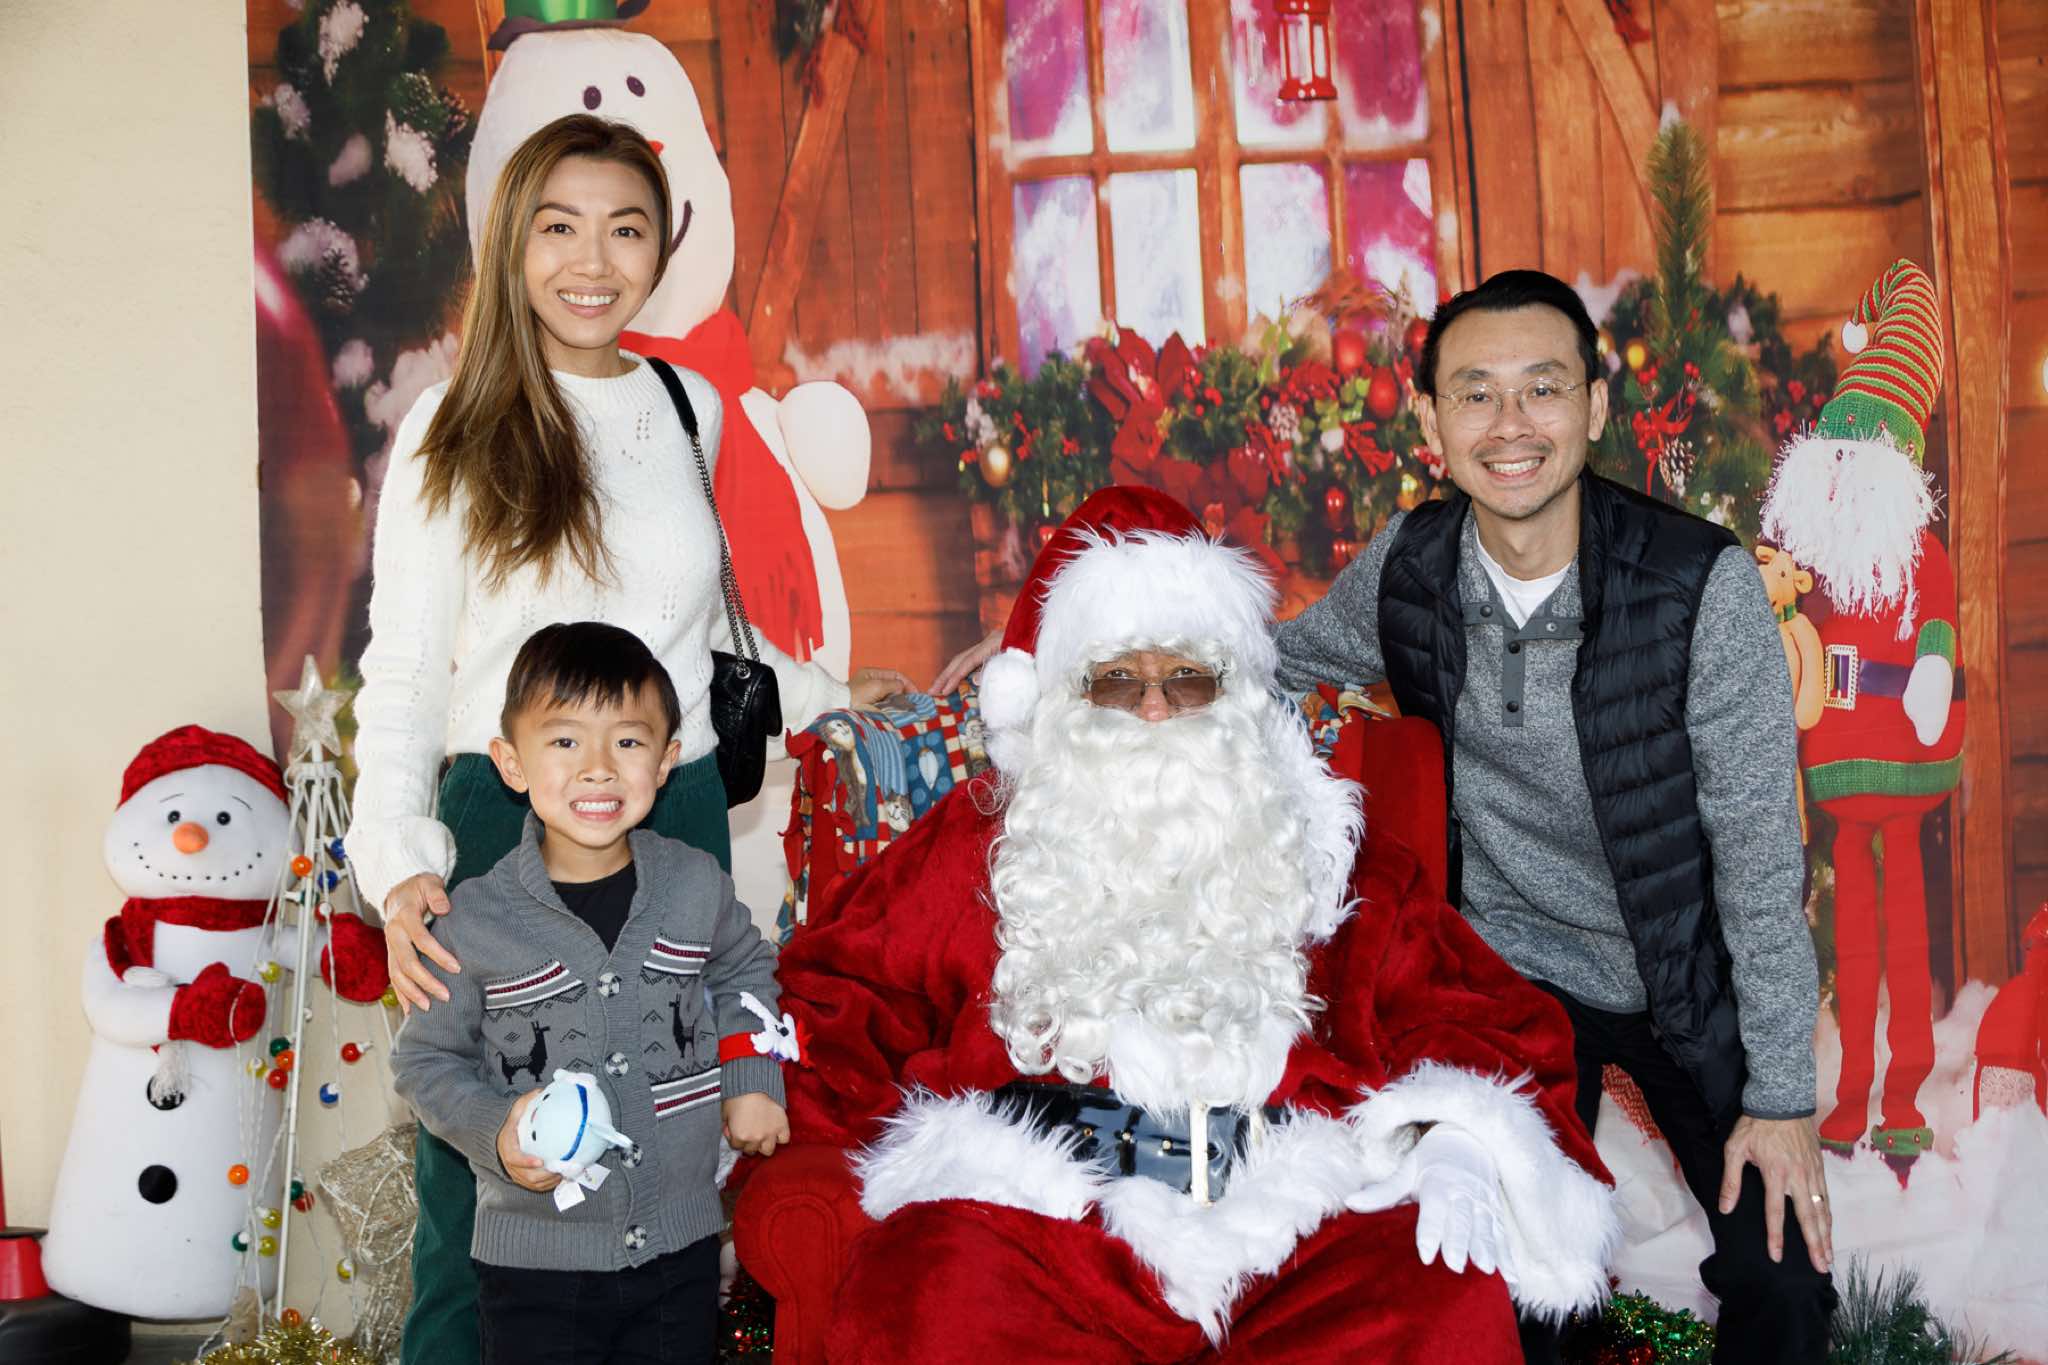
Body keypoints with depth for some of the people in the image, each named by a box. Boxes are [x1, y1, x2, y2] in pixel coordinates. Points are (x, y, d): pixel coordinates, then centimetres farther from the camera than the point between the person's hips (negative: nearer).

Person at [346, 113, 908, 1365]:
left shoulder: (692, 408, 10)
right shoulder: (457, 429, -1)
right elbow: (402, 673, -3)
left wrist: (822, 693, 24)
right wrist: (402, 864, -15)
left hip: (681, 815, 3)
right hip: (507, 815, -3)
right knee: (483, 1177, 0)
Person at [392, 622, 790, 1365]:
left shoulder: (697, 885, -3)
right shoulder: (477, 919, -12)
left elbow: (744, 968, 18)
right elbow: (425, 1059, -1)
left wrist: (752, 1079, 7)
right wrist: (494, 1133, -17)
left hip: (680, 1248, 3)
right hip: (534, 1263, -2)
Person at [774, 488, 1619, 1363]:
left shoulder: (1326, 858, 22)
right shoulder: (975, 846, 19)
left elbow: (1479, 1017, 15)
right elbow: (834, 994, 14)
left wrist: (1455, 1141, -5)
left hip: (1282, 1216, 2)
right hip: (1039, 1206, -1)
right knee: (932, 1295, -35)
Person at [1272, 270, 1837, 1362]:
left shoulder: (1703, 585, -24)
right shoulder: (1406, 566, -13)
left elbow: (1761, 854, -17)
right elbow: (1281, 659, 8)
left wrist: (1781, 1096, -13)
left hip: (1685, 986, -2)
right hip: (1511, 979, 2)